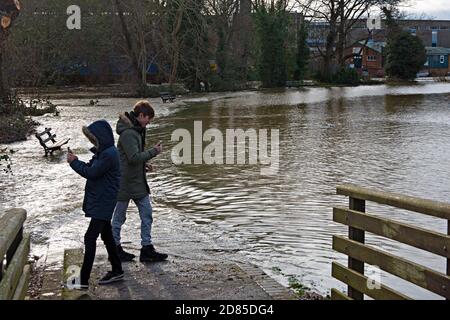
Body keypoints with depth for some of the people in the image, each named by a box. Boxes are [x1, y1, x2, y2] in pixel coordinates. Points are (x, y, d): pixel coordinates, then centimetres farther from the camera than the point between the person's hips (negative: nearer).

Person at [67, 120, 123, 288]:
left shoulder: (109, 154, -21)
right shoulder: (103, 152, 11)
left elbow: (91, 173, -19)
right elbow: (91, 168, 12)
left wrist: (74, 162, -7)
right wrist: (76, 160, -1)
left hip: (102, 203, -10)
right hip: (100, 201, 10)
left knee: (90, 238, -10)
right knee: (106, 236, 17)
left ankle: (83, 280, -8)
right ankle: (117, 271, 29)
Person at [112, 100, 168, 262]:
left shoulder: (137, 130, 11)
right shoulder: (128, 133, -21)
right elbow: (134, 157, -26)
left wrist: (143, 164, 7)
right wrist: (154, 151, -17)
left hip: (138, 180, 9)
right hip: (125, 181, -9)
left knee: (147, 213, 7)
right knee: (119, 216, 6)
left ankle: (147, 249, 11)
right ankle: (115, 248, 19)